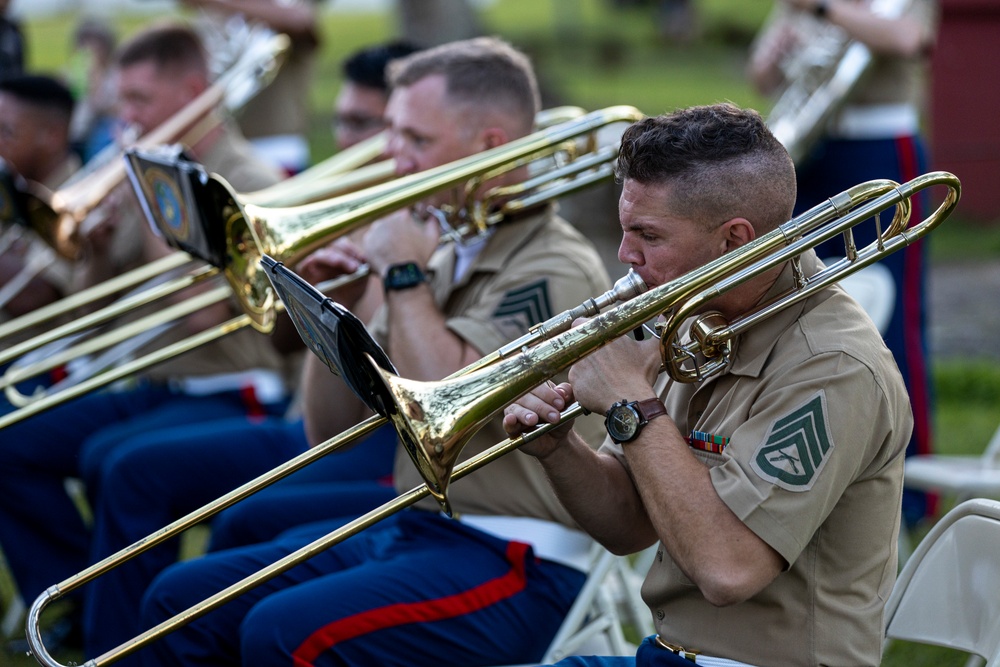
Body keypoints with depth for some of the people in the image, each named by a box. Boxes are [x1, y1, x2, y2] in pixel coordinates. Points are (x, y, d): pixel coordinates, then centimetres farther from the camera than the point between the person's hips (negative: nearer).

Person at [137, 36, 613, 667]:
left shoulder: (555, 269, -12)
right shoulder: (442, 254, 13)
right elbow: (331, 429, 14)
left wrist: (403, 277, -14)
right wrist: (336, 311, -2)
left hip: (514, 566, -9)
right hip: (411, 529, 9)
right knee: (181, 599, 1)